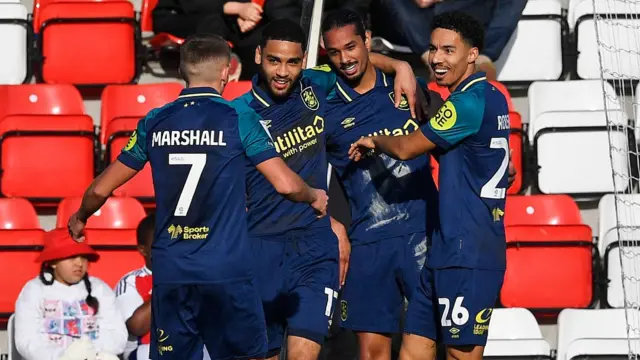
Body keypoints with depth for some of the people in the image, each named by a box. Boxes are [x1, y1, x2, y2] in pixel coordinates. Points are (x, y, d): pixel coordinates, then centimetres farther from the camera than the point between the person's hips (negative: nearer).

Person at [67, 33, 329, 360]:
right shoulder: (239, 119, -4)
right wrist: (314, 197, 15)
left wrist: (80, 218, 34)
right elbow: (286, 184, -8)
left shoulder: (154, 123, 6)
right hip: (227, 271, -3)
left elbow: (101, 189, 12)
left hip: (169, 272, 3)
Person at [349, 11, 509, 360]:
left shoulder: (472, 102, -15)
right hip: (447, 250, 10)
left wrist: (374, 141, 12)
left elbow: (406, 148, -8)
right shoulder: (489, 98, 16)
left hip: (468, 255, -10)